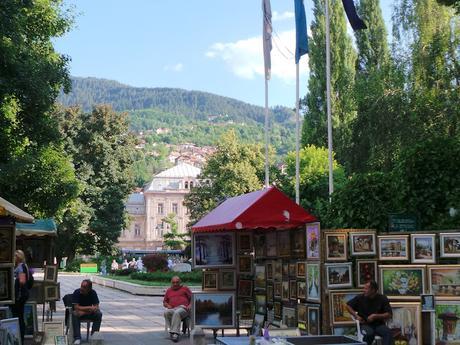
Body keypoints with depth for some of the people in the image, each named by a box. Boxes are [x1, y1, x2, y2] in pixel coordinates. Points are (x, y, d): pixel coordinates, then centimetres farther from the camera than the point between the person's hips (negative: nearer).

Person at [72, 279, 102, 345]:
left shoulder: (93, 293, -10)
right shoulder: (77, 292, -15)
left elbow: (96, 307, -14)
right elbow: (76, 307, -20)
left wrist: (84, 312, -25)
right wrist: (89, 308, -23)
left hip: (89, 313, 2)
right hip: (79, 312, -2)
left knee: (99, 314, -26)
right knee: (75, 315, -35)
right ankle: (77, 338, -34)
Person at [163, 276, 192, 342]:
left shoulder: (184, 288, 18)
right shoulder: (169, 291, 26)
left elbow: (192, 298, 13)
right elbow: (164, 302, 29)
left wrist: (190, 305, -6)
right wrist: (167, 305, 6)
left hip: (183, 308, -3)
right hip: (172, 309, 3)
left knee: (177, 313, -39)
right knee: (166, 312, -34)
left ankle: (174, 332, -45)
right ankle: (171, 330, -38)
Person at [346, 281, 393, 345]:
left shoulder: (382, 298, -2)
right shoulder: (360, 298, 0)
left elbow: (389, 315, -4)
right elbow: (348, 305, 13)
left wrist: (375, 316, -15)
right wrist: (356, 316, -1)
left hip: (379, 324, 1)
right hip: (365, 324, -1)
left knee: (388, 333, -31)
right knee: (369, 333, -36)